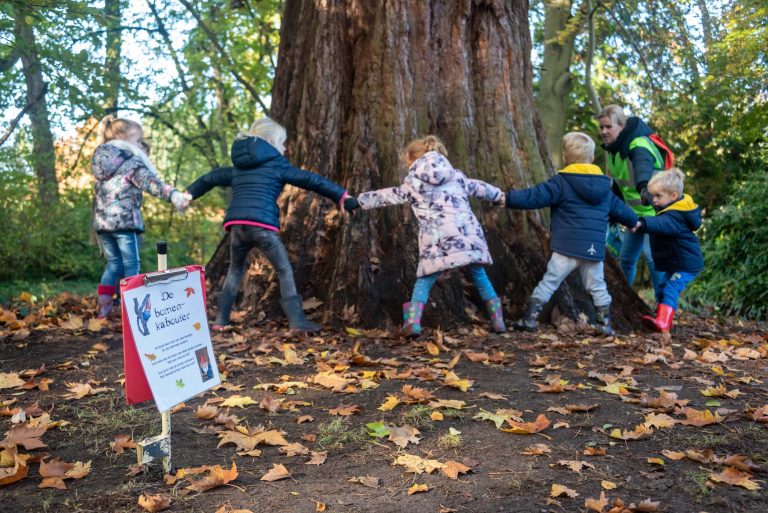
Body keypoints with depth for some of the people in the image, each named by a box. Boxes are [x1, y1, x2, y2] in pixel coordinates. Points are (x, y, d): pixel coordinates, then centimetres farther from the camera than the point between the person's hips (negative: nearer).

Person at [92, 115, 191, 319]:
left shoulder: (100, 160, 16)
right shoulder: (131, 162, -6)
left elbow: (100, 191, 19)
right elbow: (150, 182, -21)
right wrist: (173, 194, -32)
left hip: (102, 221, 7)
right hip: (125, 220, -7)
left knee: (113, 263, 17)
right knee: (131, 265, 0)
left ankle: (104, 308, 18)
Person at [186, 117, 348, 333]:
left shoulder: (237, 168, 25)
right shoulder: (277, 164, 8)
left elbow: (209, 178, 36)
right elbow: (311, 180, 4)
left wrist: (188, 194, 52)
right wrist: (341, 196, 4)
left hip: (236, 225, 5)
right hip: (262, 226, -5)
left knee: (235, 270, 23)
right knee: (284, 271, 5)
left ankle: (221, 320, 22)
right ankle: (296, 320, 0)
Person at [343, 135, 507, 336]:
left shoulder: (413, 182, 14)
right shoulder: (457, 175, 23)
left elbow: (387, 196, 18)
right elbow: (479, 187, 35)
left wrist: (357, 201, 26)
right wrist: (500, 196, 54)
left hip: (438, 241, -3)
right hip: (469, 235, 3)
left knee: (424, 280, 10)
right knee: (479, 276, 18)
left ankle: (413, 323, -5)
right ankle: (498, 322, 20)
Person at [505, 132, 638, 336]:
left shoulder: (561, 182, -3)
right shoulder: (604, 186, 15)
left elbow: (534, 196, -11)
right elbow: (619, 208, 27)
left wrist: (507, 198, -6)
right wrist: (634, 222, 46)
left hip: (567, 248, -4)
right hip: (594, 250, 4)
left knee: (548, 282, 1)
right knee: (597, 286, 17)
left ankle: (530, 319, 0)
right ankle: (605, 324, 21)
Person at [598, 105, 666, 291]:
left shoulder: (639, 144, -23)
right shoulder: (613, 148, 4)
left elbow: (643, 165, -47)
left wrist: (644, 187, -67)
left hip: (654, 209, -8)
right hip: (635, 212, 8)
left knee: (651, 254, -20)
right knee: (626, 258, 13)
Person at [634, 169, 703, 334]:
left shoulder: (675, 216, -26)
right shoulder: (676, 209, 7)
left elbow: (661, 224, -47)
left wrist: (641, 224, -63)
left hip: (686, 265, -11)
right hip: (674, 263, 11)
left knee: (671, 290, -21)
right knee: (661, 289, 16)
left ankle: (662, 322, -30)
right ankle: (662, 318, 25)